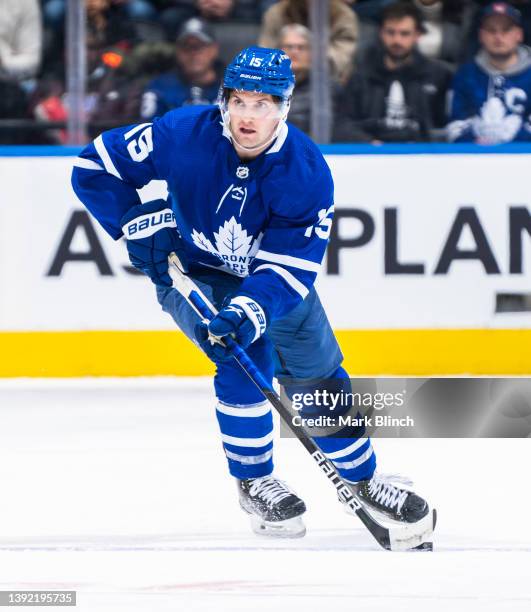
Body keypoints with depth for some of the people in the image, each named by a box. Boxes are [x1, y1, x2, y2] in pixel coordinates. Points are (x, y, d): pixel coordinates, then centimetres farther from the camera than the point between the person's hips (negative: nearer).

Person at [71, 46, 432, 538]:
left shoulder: (307, 172, -25)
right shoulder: (183, 135, -27)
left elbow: (289, 267, -28)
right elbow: (94, 167, -17)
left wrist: (250, 310, -45)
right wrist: (142, 224, -24)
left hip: (275, 281, 2)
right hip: (191, 274, -2)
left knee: (320, 377, 6)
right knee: (244, 356, -25)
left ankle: (363, 479, 30)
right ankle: (253, 482, -5)